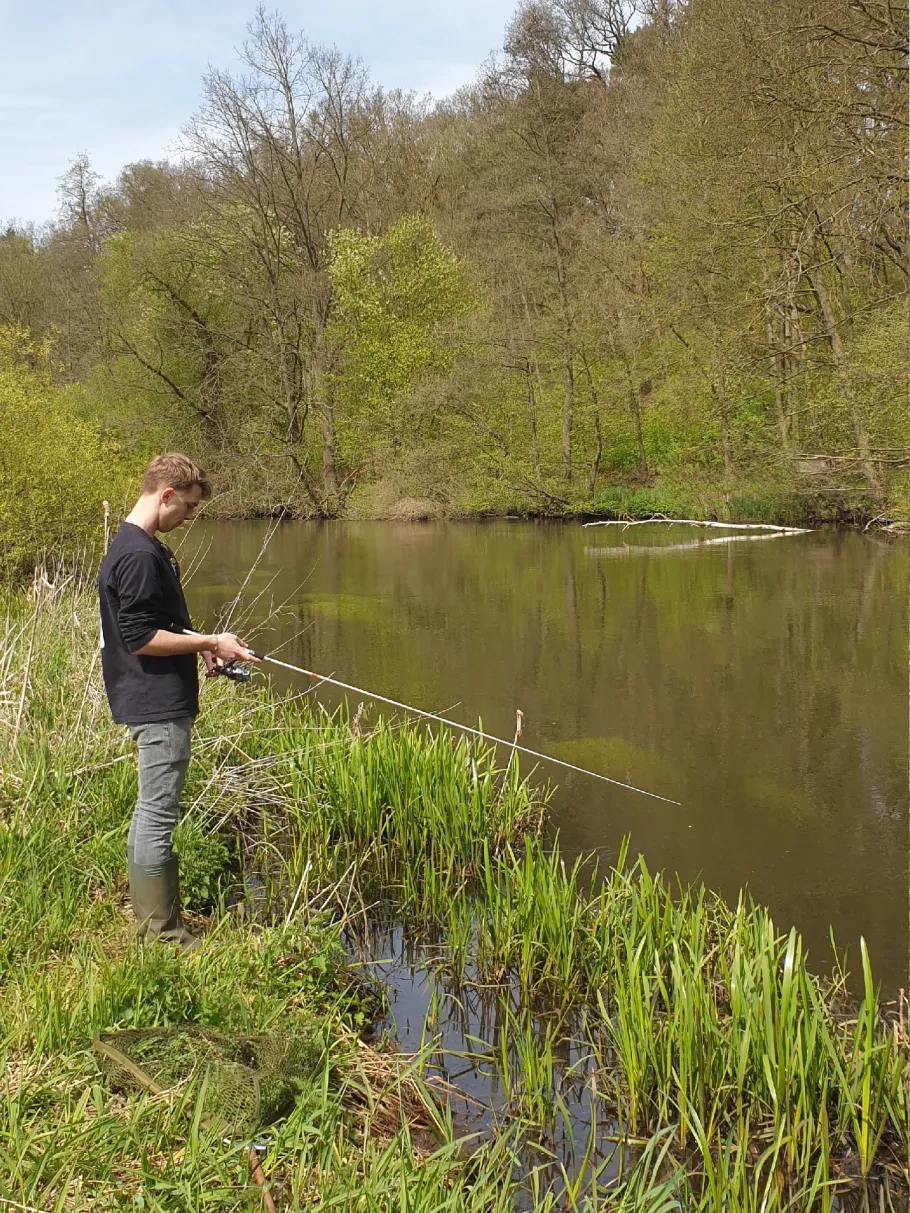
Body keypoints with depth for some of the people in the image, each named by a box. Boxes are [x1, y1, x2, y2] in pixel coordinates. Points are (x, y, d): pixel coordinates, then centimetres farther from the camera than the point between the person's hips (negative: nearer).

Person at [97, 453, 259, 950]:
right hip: (158, 705, -11)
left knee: (150, 812, 18)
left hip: (155, 703, 11)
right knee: (158, 817, -4)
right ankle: (162, 934, 4)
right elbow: (141, 639, -22)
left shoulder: (139, 547, 14)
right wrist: (209, 643, -15)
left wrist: (200, 646, 13)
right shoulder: (139, 554, -19)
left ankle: (148, 916, 29)